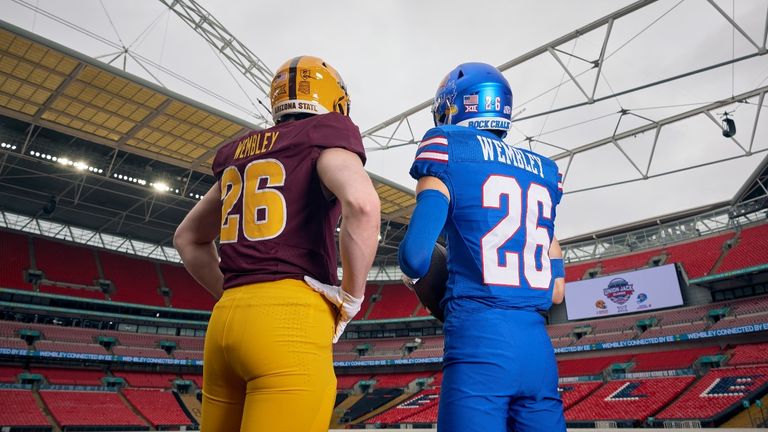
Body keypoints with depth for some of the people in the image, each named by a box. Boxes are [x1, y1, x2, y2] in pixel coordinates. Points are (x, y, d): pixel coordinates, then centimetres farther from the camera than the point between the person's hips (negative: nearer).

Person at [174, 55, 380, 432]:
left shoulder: (240, 152, 20)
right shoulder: (325, 133, 2)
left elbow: (188, 238, 29)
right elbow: (362, 203, -20)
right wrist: (351, 298, -7)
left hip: (225, 320, 7)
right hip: (292, 321, -7)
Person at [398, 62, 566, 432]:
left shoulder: (447, 148, 0)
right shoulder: (543, 170, 16)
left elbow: (416, 257, -11)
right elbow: (557, 290, 16)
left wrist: (410, 271, 10)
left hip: (479, 343, -6)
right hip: (538, 346, 6)